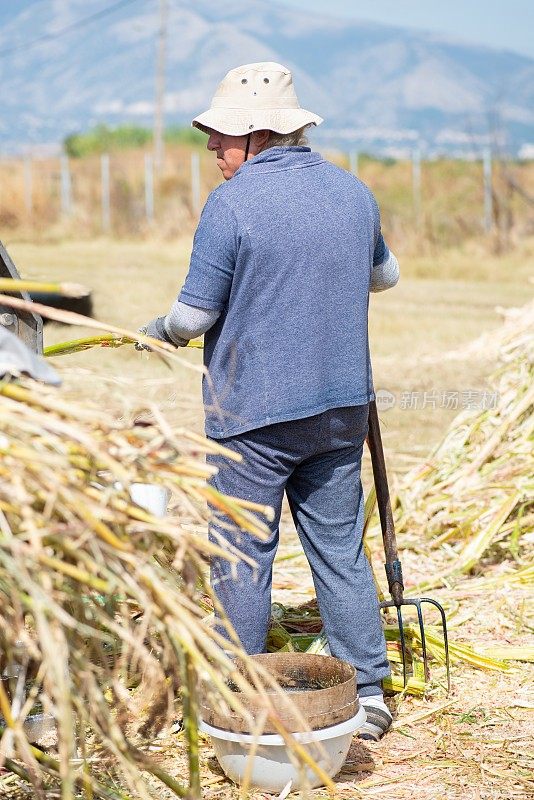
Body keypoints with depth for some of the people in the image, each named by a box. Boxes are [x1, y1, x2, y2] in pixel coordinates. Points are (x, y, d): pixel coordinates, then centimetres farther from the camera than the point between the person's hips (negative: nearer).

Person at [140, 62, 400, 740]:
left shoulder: (231, 205, -14)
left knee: (242, 557, 6)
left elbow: (193, 316, -12)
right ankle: (368, 692, 16)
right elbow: (385, 275, 22)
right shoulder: (354, 192, 6)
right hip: (341, 405, 6)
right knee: (340, 548, 13)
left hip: (253, 412, -5)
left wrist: (157, 331, 9)